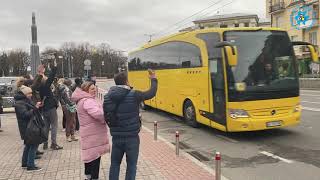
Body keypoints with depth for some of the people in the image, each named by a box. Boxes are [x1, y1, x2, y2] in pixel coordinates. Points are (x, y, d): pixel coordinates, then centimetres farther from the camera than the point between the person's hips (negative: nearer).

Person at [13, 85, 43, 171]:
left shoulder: (27, 100, 14)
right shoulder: (19, 103, -16)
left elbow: (32, 111, 23)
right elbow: (26, 114, -25)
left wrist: (37, 106, 5)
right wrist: (35, 108, -30)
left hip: (29, 126, 10)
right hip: (27, 128, -10)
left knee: (29, 144, 18)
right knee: (34, 145, -10)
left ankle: (25, 163, 29)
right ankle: (30, 166, -6)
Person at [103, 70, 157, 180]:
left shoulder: (108, 97, -3)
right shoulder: (134, 95, -14)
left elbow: (106, 117, 4)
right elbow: (151, 93, -1)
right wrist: (153, 79, 14)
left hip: (116, 137, 4)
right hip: (132, 137, -3)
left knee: (115, 163, 19)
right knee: (131, 165, 10)